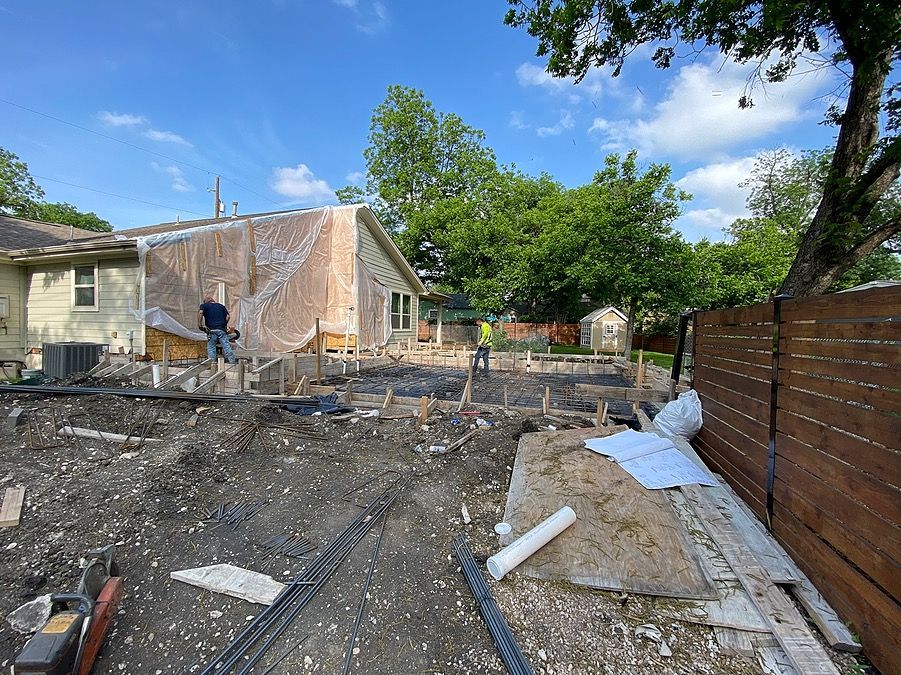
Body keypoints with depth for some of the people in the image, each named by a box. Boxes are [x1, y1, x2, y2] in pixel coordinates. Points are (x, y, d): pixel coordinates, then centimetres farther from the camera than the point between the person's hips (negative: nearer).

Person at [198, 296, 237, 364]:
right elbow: (228, 316, 11)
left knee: (211, 347, 3)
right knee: (227, 346, 0)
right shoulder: (221, 306, 21)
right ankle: (232, 361, -4)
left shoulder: (204, 306, 12)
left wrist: (199, 324, -6)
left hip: (211, 331, -2)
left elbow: (200, 312, -9)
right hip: (222, 330, 2)